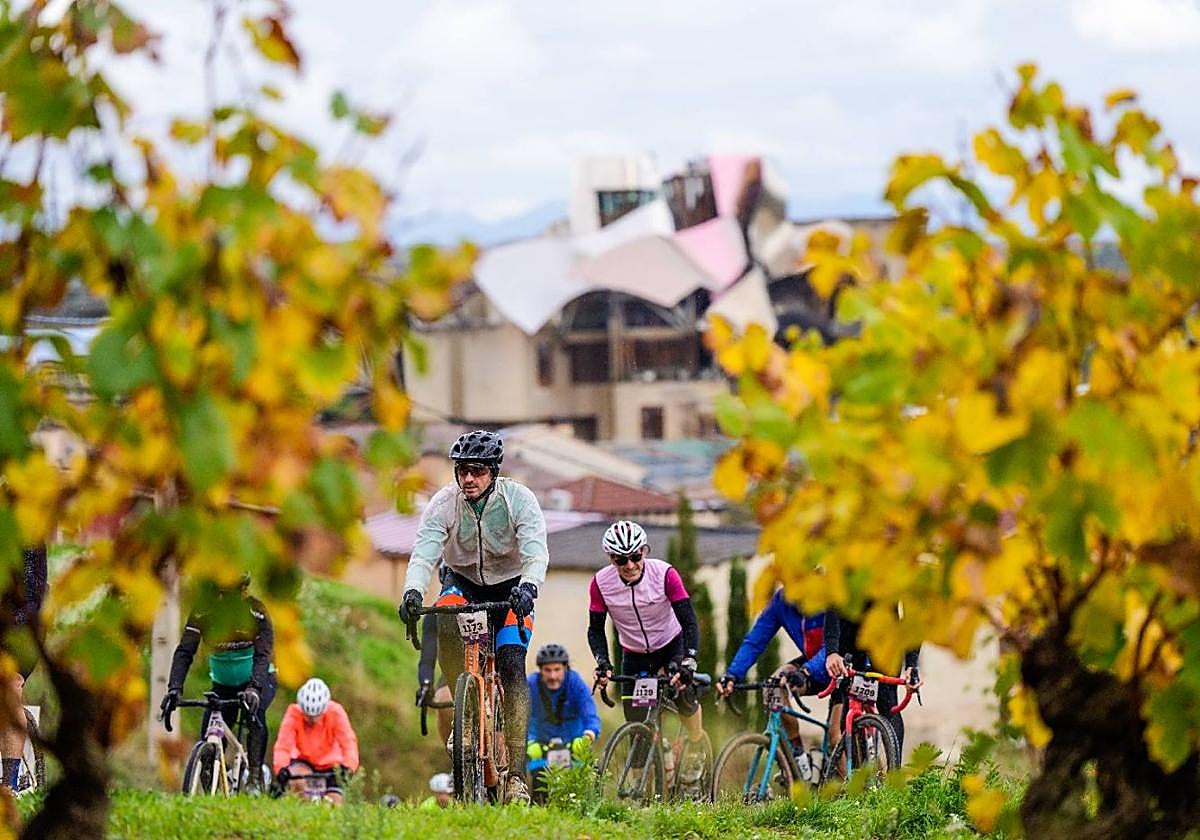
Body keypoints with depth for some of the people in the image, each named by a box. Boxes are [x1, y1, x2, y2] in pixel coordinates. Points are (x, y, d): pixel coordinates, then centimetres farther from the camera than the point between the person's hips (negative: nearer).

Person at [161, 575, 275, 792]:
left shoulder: (256, 611, -21)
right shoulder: (203, 611, -17)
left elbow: (263, 654, -29)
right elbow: (185, 651, -23)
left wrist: (254, 688, -48)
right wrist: (174, 688, -39)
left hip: (257, 679, -3)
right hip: (223, 683, 3)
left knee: (255, 713, -35)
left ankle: (255, 777, -28)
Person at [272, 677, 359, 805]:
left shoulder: (336, 713, -23)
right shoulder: (293, 714, -24)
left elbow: (348, 743, -32)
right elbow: (283, 746, -31)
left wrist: (347, 766, -49)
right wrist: (281, 769, -49)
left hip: (329, 764, 1)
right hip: (302, 761, -1)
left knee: (334, 803, -7)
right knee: (298, 782, -33)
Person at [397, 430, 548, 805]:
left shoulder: (519, 499, -21)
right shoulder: (444, 503, -18)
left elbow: (536, 553, -31)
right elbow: (423, 553, -26)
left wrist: (527, 588, -52)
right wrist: (412, 591, -46)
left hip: (511, 585, -1)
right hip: (463, 581, 1)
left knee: (512, 667, -19)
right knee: (444, 621, -34)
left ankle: (516, 774, -18)